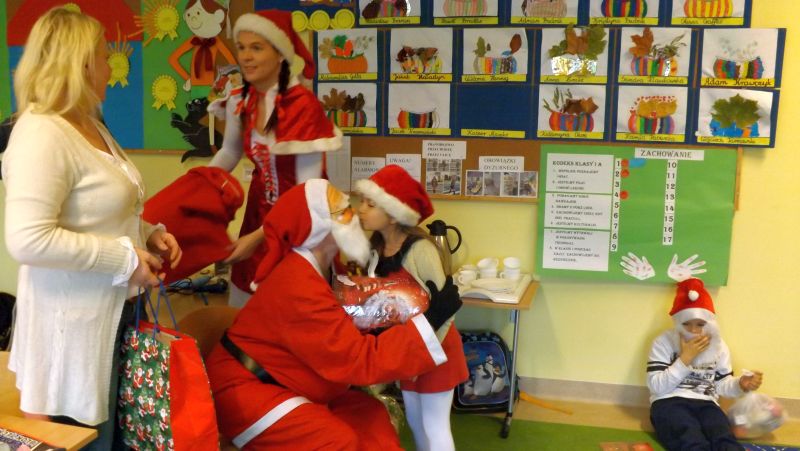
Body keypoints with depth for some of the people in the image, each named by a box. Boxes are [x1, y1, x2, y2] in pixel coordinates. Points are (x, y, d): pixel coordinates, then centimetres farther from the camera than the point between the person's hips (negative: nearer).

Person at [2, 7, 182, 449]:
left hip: (112, 313, 9)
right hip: (72, 323, -9)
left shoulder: (91, 125, 11)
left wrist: (147, 233, 4)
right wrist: (125, 258, -22)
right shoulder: (41, 132, -19)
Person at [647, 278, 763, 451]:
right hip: (669, 403, -3)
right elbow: (656, 387, -5)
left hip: (705, 404, 4)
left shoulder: (719, 345, 15)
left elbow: (721, 384, 16)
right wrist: (685, 358, -10)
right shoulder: (664, 342, 3)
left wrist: (740, 384, -6)